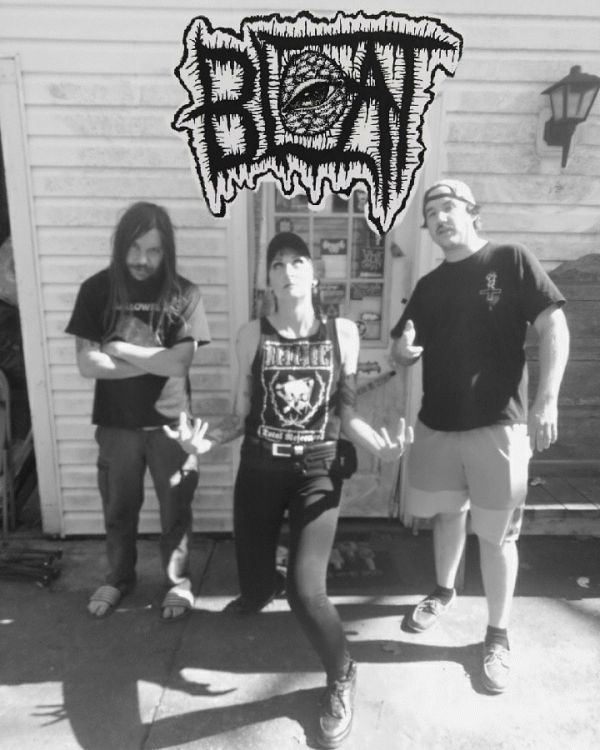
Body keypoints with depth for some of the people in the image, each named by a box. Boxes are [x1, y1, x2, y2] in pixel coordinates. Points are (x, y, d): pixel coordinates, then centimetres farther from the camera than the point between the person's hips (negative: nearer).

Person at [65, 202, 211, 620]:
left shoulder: (184, 295, -8)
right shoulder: (97, 290, -4)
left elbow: (179, 363, -18)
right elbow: (87, 363, -11)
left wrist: (117, 347, -14)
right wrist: (153, 361, -17)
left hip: (170, 421, -1)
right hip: (115, 422, 2)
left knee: (176, 508, 13)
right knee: (118, 508, 18)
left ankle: (179, 581, 35)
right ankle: (119, 577, 42)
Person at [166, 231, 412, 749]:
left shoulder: (343, 332, -2)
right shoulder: (253, 335, -3)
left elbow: (346, 413, 3)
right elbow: (243, 415, 1)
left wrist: (380, 445, -14)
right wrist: (206, 439, -17)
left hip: (317, 471, -1)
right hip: (259, 469, 2)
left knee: (306, 590, -16)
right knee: (252, 586, 14)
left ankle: (342, 676, 19)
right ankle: (264, 585, 57)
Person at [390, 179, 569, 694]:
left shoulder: (511, 260, -3)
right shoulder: (429, 286, 11)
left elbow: (554, 327, -9)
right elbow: (403, 356, 13)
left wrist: (546, 399, -20)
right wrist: (403, 347, -12)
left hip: (498, 424, -4)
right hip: (437, 424, 5)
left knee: (496, 533, 5)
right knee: (447, 515, 19)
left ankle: (498, 636, 24)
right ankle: (445, 592, 44)